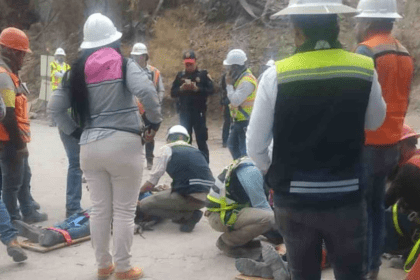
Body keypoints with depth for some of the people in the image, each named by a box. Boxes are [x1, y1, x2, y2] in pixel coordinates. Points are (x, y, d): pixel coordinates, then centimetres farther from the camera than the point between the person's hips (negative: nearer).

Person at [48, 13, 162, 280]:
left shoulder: (78, 69, 8)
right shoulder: (124, 64, -3)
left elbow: (55, 106, 7)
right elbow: (146, 91, -19)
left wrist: (75, 131, 14)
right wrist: (155, 120, -4)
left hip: (90, 146, 4)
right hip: (123, 144, -4)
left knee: (100, 209, 14)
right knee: (124, 210, 6)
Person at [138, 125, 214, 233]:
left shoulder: (167, 149, 2)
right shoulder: (196, 151, 20)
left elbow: (151, 183, 2)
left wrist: (139, 191, 24)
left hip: (190, 198, -8)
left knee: (144, 205, 3)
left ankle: (188, 215, -3)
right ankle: (190, 213, 10)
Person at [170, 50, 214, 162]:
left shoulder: (203, 74, 0)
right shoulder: (180, 75, 8)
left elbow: (211, 90, -9)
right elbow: (173, 93, 5)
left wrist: (197, 88, -21)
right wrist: (181, 88, -14)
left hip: (199, 112, -3)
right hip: (184, 112, 3)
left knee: (201, 140, 1)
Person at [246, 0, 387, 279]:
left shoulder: (276, 75, -11)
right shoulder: (365, 70, -7)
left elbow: (255, 145, -6)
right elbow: (375, 122, 12)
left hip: (294, 197, 0)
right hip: (347, 197, 1)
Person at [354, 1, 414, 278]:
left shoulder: (366, 51, -15)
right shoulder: (405, 54, 11)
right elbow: (403, 102, 16)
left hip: (365, 145, -8)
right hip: (391, 145, 8)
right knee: (376, 206, 16)